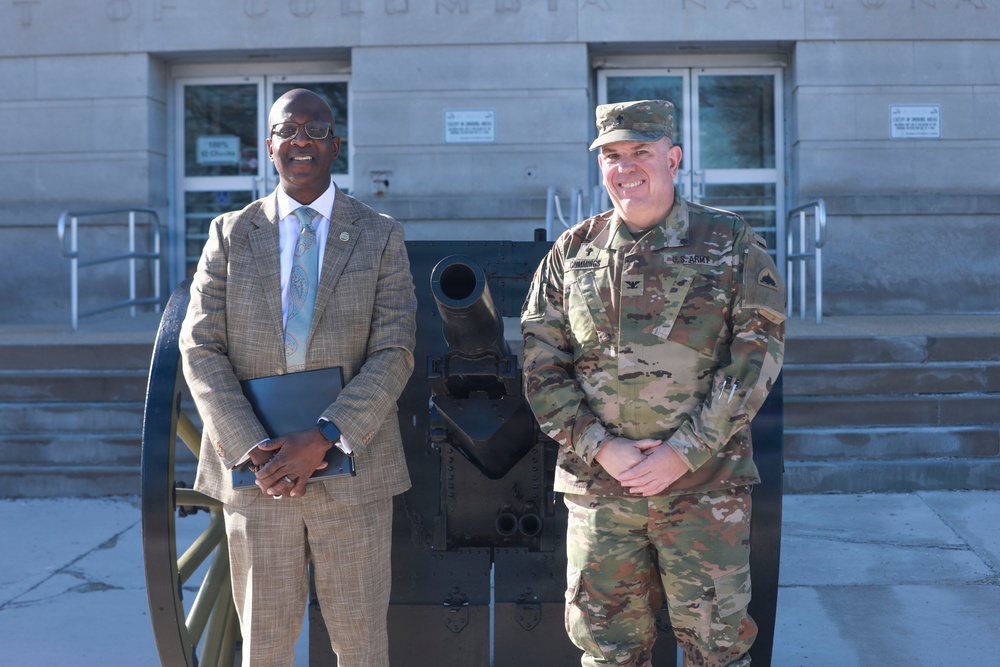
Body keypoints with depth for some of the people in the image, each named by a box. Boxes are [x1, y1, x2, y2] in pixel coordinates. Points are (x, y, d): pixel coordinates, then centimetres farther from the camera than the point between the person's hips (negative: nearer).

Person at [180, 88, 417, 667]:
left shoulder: (381, 236, 4)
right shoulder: (230, 234, 7)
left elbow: (394, 352, -5)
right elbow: (200, 348, 1)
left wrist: (322, 439, -16)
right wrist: (252, 447, -12)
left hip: (351, 468, -1)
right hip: (254, 469, 1)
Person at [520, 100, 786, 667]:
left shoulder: (733, 243, 1)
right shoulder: (572, 253, 7)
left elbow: (757, 355, -5)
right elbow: (540, 368, 4)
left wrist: (682, 453, -13)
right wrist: (602, 449, -9)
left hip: (705, 484, -2)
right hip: (597, 483, 2)